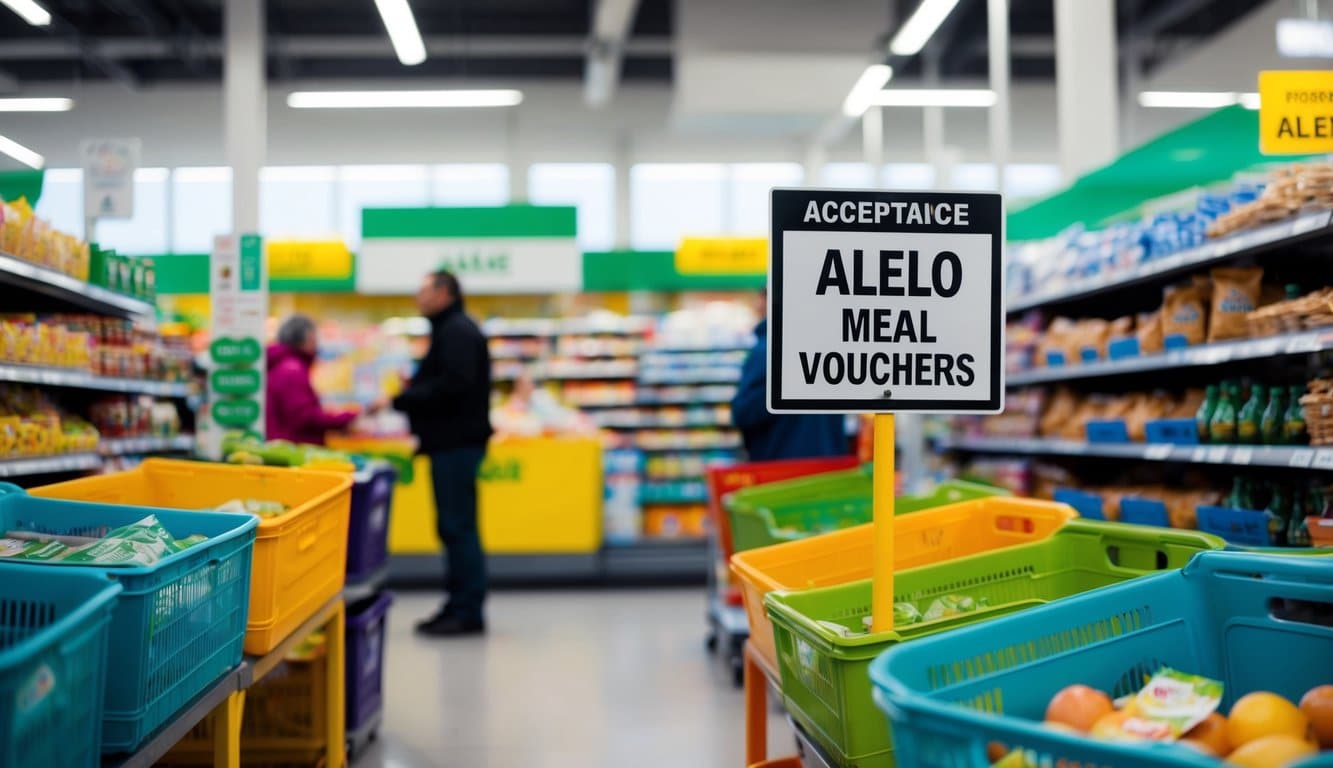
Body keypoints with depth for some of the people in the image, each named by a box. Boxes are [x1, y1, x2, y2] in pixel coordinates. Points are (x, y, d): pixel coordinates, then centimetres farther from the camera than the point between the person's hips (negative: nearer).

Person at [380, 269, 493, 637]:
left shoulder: (458, 331, -11)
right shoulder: (449, 330, 21)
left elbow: (453, 385, -23)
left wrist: (400, 399, -19)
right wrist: (411, 389, 10)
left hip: (457, 443, -11)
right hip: (450, 443, 11)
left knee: (458, 526, -8)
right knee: (453, 527, 12)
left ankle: (468, 612, -4)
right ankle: (459, 607, 17)